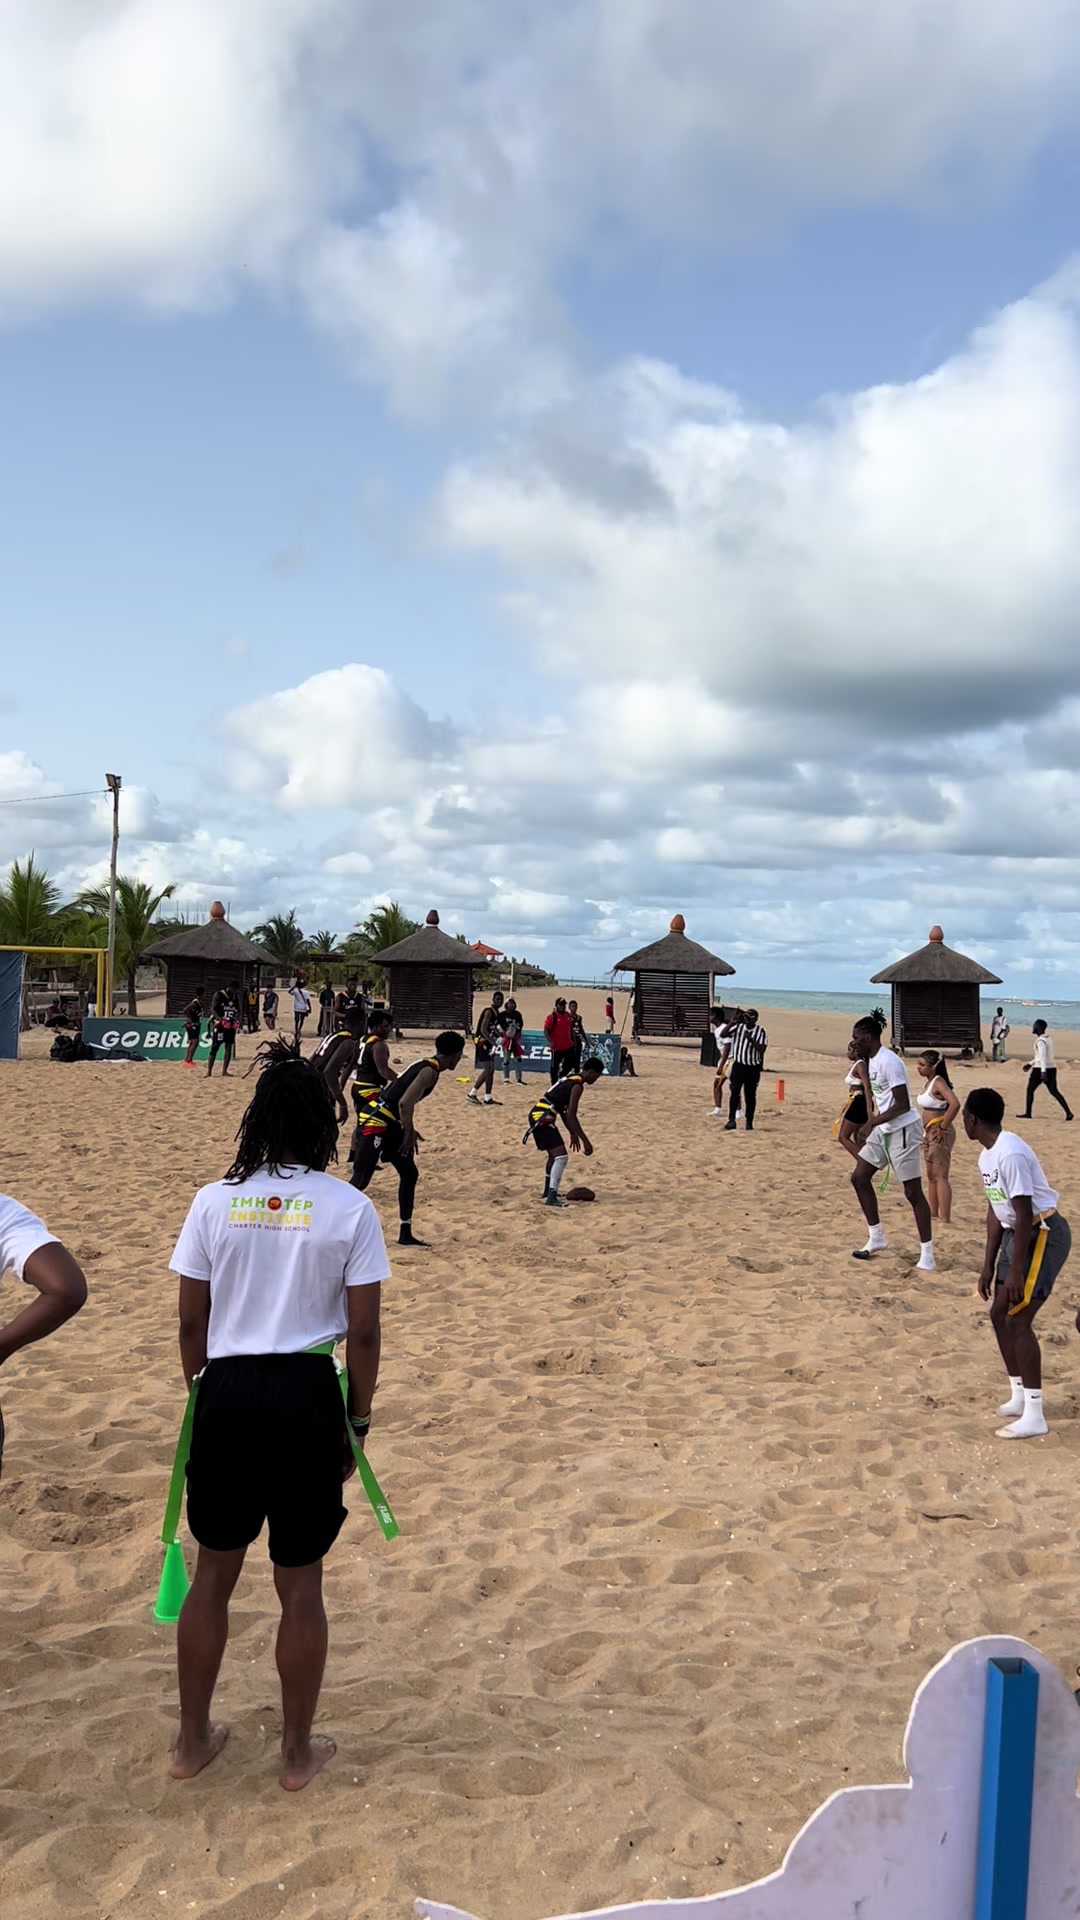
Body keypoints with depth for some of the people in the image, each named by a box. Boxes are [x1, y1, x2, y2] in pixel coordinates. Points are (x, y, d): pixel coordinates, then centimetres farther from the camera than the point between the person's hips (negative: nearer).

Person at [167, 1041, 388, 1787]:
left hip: (227, 1392, 2)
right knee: (301, 1582, 12)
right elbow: (363, 1332, -5)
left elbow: (191, 1320, 2)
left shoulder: (214, 1201, -2)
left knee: (213, 1573, 18)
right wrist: (358, 1420, 6)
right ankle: (298, 1751, 27)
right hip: (306, 1395, -2)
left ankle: (193, 1739, 32)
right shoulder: (350, 1209, -7)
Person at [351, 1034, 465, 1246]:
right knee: (360, 1180, -12)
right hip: (375, 1122, -10)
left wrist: (409, 1131, 21)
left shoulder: (426, 1066, 15)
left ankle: (405, 1234, 20)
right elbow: (405, 1103, -24)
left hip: (388, 1122, 10)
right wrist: (409, 1134, -13)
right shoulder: (430, 1072, -14)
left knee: (409, 1174, 14)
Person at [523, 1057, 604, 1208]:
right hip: (543, 1118, -10)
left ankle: (549, 1191, 39)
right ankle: (551, 1198, -18)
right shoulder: (578, 1085, -12)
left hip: (537, 1114, 10)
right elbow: (571, 1115, -17)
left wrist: (573, 1133, 31)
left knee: (554, 1154, 26)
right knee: (561, 1156, -13)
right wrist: (585, 1140, -15)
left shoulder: (570, 1079, 18)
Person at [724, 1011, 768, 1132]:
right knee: (735, 1092, -10)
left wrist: (751, 1039, -24)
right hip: (738, 1065, 1)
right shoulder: (738, 1027, 2)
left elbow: (762, 1049, -12)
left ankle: (749, 1122, 15)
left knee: (751, 1095, 6)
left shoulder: (761, 1032, -3)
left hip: (753, 1068, -1)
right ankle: (731, 1120, -14)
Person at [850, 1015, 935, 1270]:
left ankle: (927, 1255, 1)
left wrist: (872, 1123, -25)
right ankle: (877, 1238, 21)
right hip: (883, 1130, 10)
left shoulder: (889, 1061, -20)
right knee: (859, 1177, 10)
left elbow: (903, 1105, -24)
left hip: (903, 1130, -10)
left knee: (912, 1191, -5)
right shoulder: (871, 1060, 9)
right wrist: (870, 1126, 18)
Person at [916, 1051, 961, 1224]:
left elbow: (954, 1104, -30)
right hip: (928, 1133, 10)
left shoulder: (938, 1082, -16)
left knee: (940, 1176, -10)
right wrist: (925, 1131, 12)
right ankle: (933, 1214, 25)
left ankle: (945, 1219, -10)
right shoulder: (929, 1082, 12)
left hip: (939, 1133, -10)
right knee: (931, 1175, 16)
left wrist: (943, 1127, -23)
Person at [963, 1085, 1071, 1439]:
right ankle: (1019, 1397, 25)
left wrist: (1015, 1273, -22)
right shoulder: (988, 1156, 7)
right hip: (1019, 1233, 10)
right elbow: (995, 1211, 13)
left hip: (1043, 1233, -10)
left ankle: (1034, 1416, -7)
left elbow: (1024, 1215, -24)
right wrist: (989, 1266, 14)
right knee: (999, 1314, 13)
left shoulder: (1010, 1154, -24)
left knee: (1018, 1319, -12)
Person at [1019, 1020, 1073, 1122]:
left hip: (1040, 1070, -8)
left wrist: (1043, 1071, -32)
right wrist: (1030, 1063, 29)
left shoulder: (1040, 1041, -15)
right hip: (1051, 1068, 8)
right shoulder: (1048, 1039, 13)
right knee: (1054, 1092, 9)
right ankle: (1068, 1112, -2)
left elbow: (1043, 1056, -25)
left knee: (1030, 1090, 8)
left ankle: (1027, 1113, 12)